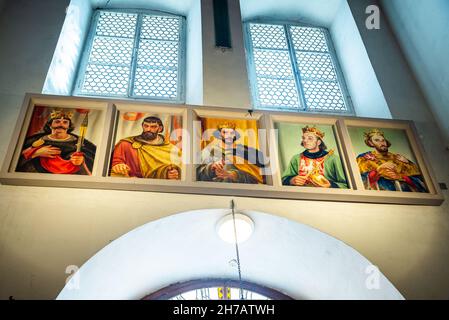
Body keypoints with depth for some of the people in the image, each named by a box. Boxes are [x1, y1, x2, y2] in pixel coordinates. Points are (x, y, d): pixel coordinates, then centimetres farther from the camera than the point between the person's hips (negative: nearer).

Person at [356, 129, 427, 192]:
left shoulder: (396, 157, 24)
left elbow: (416, 172, 20)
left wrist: (407, 162, 4)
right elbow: (363, 177, -2)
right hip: (384, 188, -4)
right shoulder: (365, 157, 14)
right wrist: (379, 169, -11)